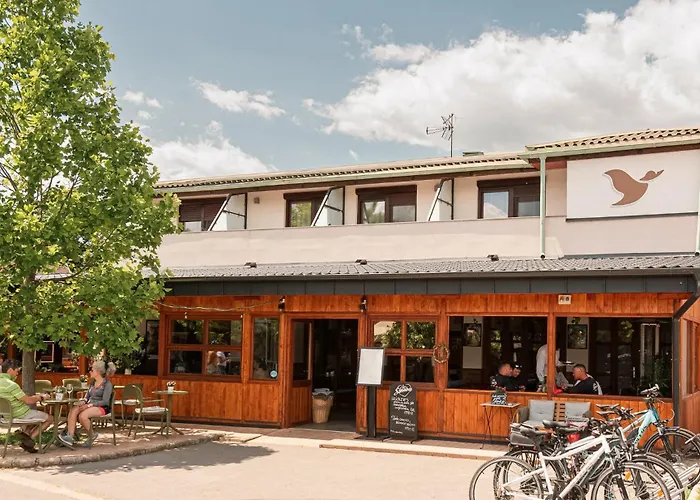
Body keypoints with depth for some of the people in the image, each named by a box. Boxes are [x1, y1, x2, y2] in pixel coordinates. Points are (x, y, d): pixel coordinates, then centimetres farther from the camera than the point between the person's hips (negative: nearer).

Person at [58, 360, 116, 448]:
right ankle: (70, 437, -33)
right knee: (73, 411, -23)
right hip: (90, 406, 7)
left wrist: (89, 405, -19)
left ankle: (92, 435, -10)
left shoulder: (107, 384, -6)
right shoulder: (93, 382, 18)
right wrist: (83, 401, -3)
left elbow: (105, 401, -14)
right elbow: (87, 395, 20)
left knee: (82, 416, -33)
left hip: (102, 408, -7)